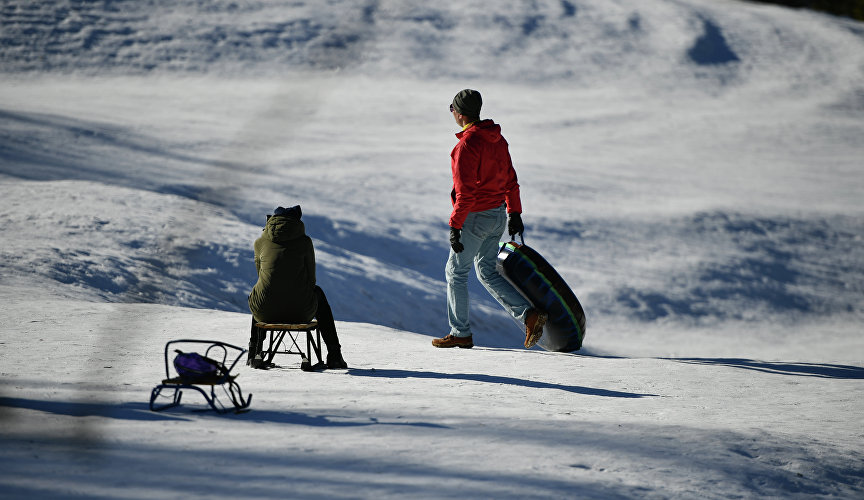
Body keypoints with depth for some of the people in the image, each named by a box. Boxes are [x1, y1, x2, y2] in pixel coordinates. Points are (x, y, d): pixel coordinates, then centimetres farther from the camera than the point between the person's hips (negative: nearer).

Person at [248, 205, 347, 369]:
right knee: (318, 292, 35)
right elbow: (311, 278, 9)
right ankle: (334, 355, 33)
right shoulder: (304, 241, 4)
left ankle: (253, 355, 46)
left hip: (264, 313, 2)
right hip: (301, 312, -2)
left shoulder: (260, 243, 10)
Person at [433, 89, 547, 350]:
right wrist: (514, 212, 23)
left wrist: (455, 226, -19)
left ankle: (461, 333, 14)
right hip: (498, 215, 8)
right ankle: (528, 314, -1)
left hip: (475, 217, -8)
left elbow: (465, 192, -23)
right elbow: (510, 178, 15)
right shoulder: (497, 139, 7)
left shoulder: (467, 145, -20)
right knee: (488, 272, 15)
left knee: (456, 271, 7)